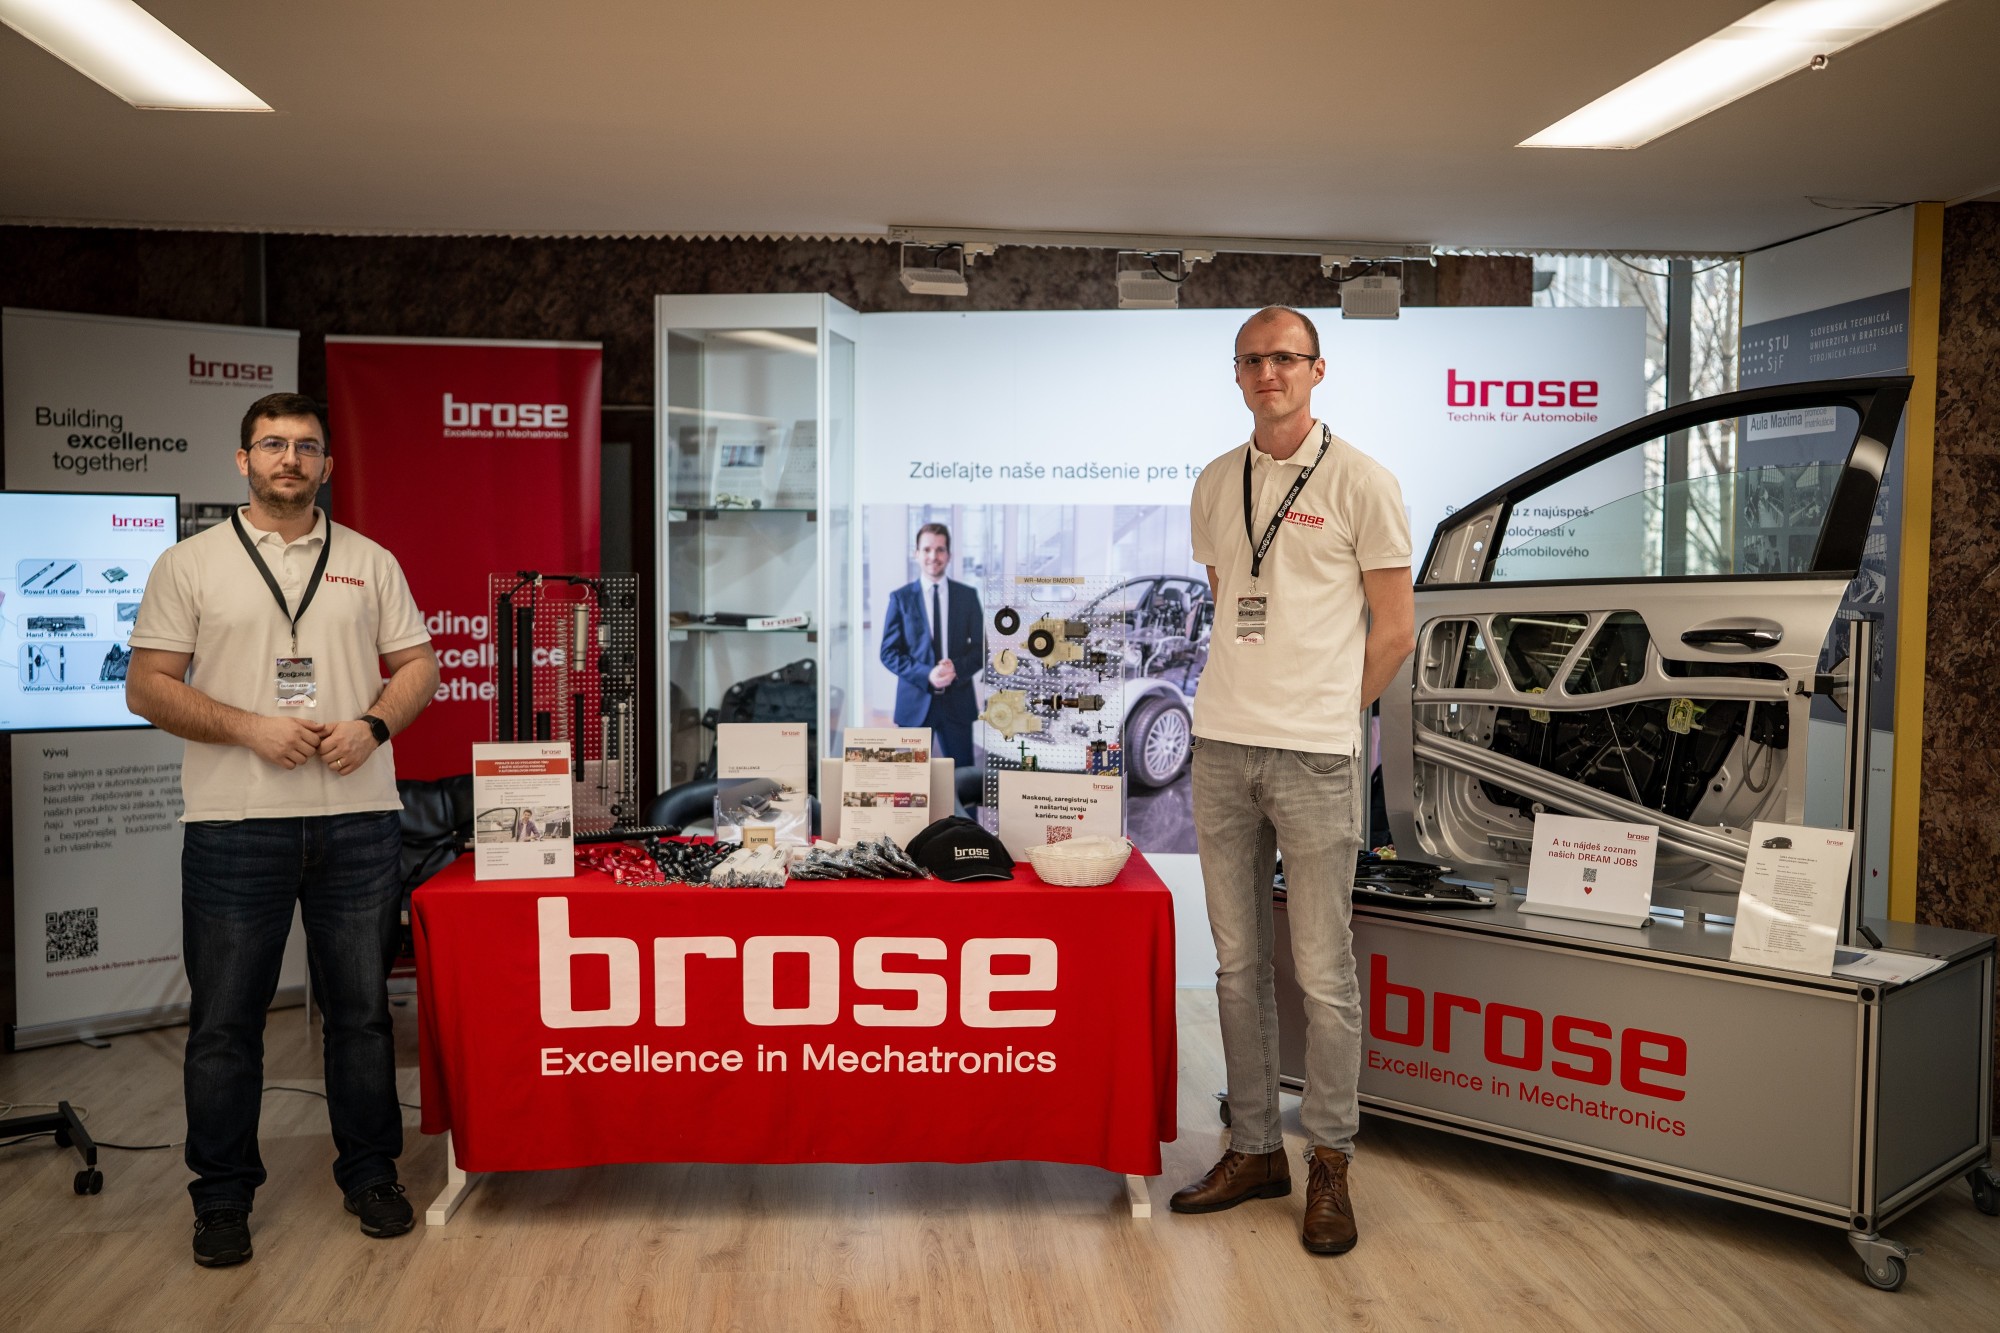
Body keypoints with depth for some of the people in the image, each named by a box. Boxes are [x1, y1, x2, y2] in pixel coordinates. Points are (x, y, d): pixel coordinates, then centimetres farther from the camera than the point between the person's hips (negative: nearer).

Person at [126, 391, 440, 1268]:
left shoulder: (370, 563, 10)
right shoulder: (190, 565, 4)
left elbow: (418, 665, 10)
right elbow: (148, 685, 0)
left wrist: (373, 726, -9)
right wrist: (249, 728, -13)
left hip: (359, 818, 2)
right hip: (235, 824, -1)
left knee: (361, 1010, 10)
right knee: (225, 1020, 6)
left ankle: (370, 1175, 23)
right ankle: (222, 1198, 21)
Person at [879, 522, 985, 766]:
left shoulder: (967, 595, 6)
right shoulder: (901, 598, 1)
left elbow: (981, 647, 6)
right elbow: (889, 652, -1)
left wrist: (958, 668, -15)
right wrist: (926, 675, -17)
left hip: (958, 700, 1)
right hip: (915, 700, -1)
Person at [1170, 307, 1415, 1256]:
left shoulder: (1360, 482, -3)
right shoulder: (1215, 485, 13)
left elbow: (1394, 625, 0)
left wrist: (1325, 714, 3)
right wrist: (1251, 699, 13)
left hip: (1314, 757, -5)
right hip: (1221, 748, 6)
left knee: (1323, 972, 2)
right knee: (1238, 962, 12)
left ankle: (1330, 1165, 17)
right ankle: (1254, 1149, 26)